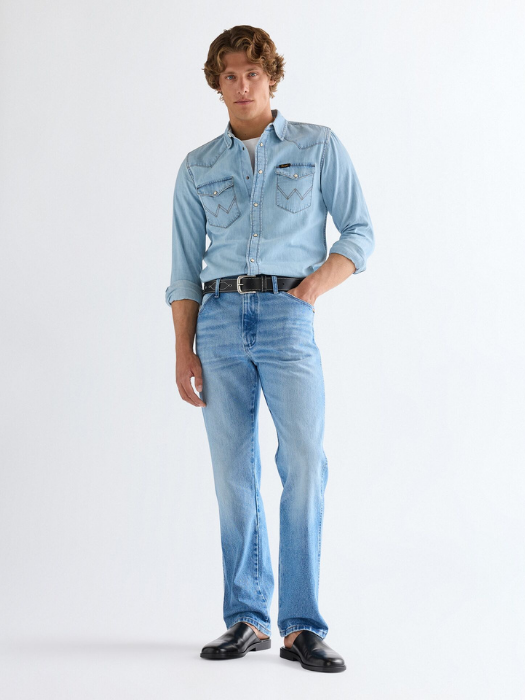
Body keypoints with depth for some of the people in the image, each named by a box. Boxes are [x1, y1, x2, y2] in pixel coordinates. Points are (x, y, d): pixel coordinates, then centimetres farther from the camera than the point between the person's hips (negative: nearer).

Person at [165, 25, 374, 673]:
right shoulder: (197, 168, 15)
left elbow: (359, 232, 7)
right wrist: (183, 353, 5)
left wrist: (313, 286, -8)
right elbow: (185, 267, 13)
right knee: (234, 471, 2)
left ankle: (302, 626, -7)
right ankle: (246, 620, 10)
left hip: (287, 316, -2)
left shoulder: (319, 146, 10)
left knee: (304, 462, -13)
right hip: (219, 318, 2)